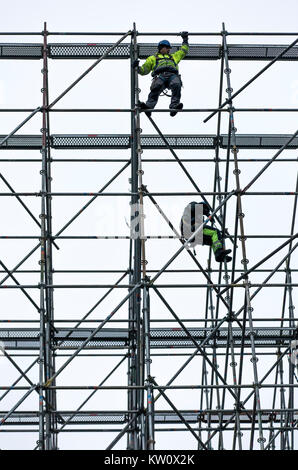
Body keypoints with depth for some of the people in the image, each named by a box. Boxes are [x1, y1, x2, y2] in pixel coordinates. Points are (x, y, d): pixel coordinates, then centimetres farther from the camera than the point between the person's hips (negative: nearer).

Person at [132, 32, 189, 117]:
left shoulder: (173, 56, 43)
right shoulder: (153, 58, 35)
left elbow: (183, 51, 55)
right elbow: (143, 70, 28)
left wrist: (185, 39, 55)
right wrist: (137, 67, 9)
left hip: (173, 75, 2)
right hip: (160, 75, -2)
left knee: (176, 85, -36)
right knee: (156, 87, -37)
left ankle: (174, 106, -50)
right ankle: (148, 106, -53)